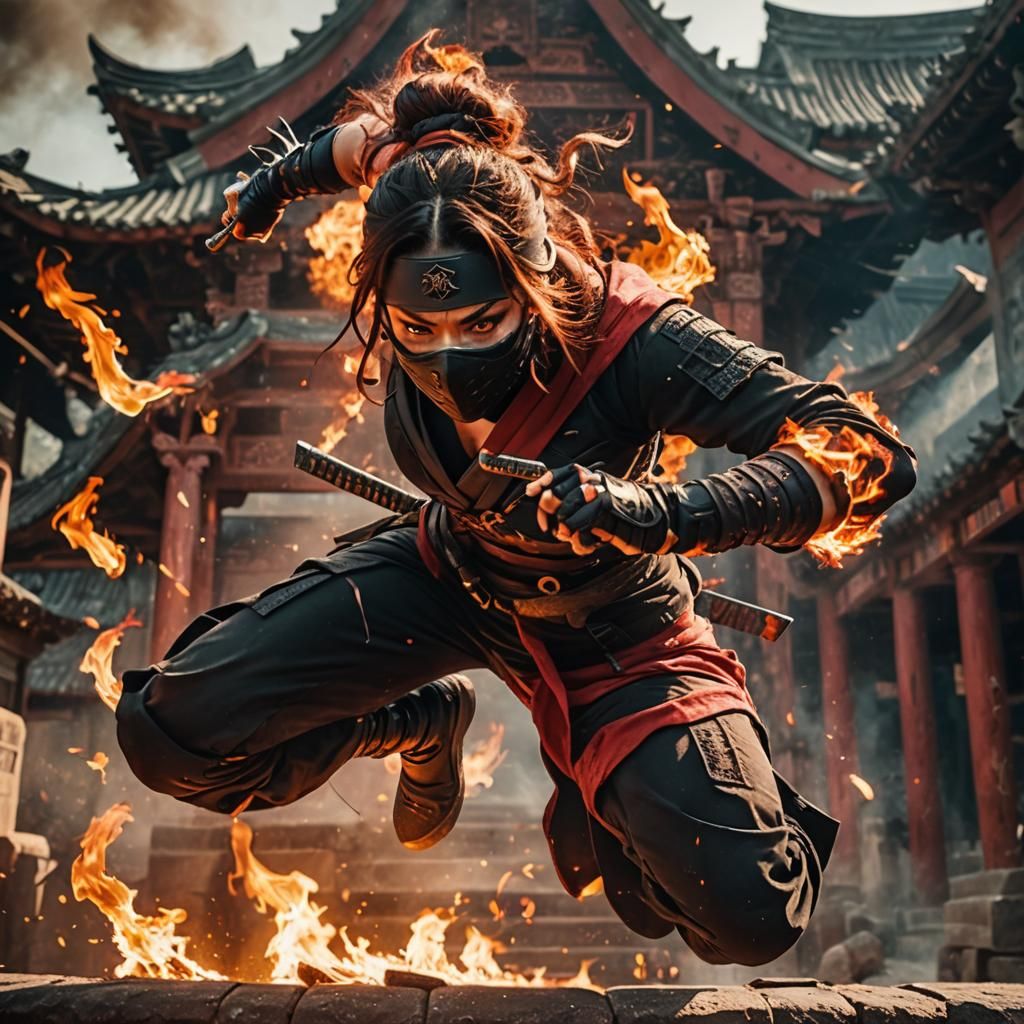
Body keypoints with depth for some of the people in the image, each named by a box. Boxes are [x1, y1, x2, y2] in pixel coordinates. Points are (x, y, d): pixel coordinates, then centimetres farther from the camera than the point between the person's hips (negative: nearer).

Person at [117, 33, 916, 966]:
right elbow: (383, 131, 1)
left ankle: (593, 791, 13)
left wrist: (662, 513, -55)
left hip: (608, 630, -3)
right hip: (450, 574, 4)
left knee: (751, 916, -23)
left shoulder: (632, 337, -36)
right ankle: (424, 722, 19)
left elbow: (869, 457, -40)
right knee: (169, 732, -8)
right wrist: (286, 176, 20)